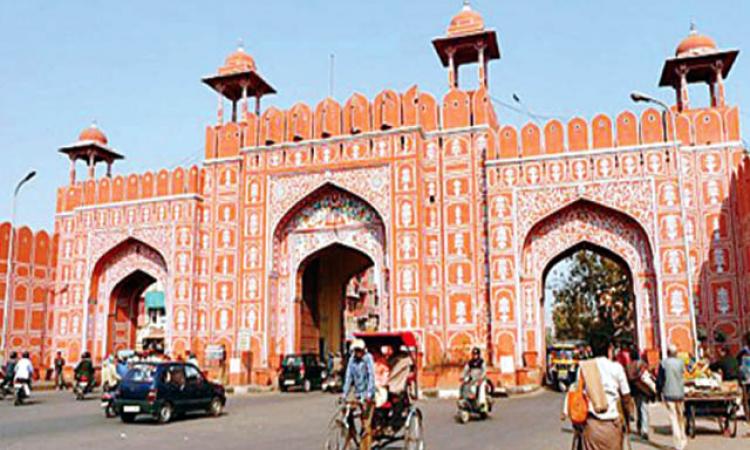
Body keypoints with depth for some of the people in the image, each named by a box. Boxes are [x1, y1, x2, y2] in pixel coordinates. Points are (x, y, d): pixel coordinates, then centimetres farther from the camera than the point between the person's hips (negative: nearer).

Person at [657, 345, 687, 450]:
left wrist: (659, 391, 7)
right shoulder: (680, 362, -4)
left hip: (668, 394, -3)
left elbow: (659, 379, -4)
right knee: (681, 417, 19)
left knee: (673, 418, -1)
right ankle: (683, 439, 30)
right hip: (680, 393, 3)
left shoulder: (663, 363, -8)